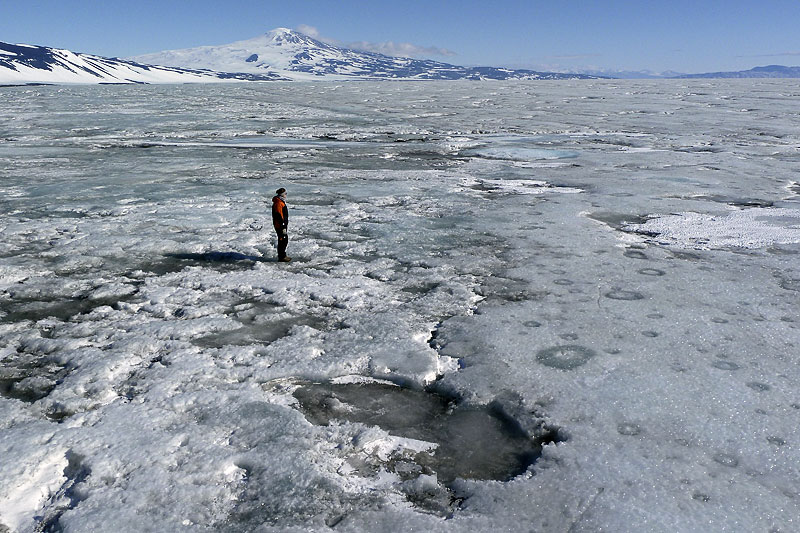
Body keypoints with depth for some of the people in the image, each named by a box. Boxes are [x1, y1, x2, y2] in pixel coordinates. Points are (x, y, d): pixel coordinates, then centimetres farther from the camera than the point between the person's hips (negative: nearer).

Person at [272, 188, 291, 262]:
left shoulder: (281, 202, 14)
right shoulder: (278, 203, -20)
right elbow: (279, 216, -23)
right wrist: (283, 227, -22)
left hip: (283, 225, 10)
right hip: (280, 226, -10)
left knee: (285, 240, 16)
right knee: (282, 241, -3)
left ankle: (283, 255, 26)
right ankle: (281, 257, 5)